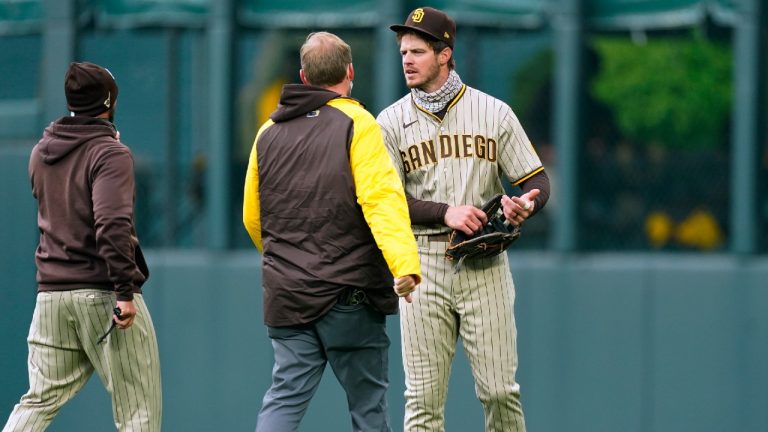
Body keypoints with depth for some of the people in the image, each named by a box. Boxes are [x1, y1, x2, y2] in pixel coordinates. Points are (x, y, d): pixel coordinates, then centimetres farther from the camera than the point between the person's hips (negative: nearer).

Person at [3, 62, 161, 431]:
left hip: (51, 293, 6)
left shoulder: (40, 153, 12)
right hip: (102, 294, -6)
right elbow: (112, 224, -23)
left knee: (40, 400, 8)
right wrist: (126, 290, -24)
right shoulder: (111, 154, -11)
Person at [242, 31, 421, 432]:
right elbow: (382, 199, -20)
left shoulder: (268, 133, 12)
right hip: (348, 293, -5)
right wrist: (405, 264, -29)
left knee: (285, 396, 4)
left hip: (285, 294, 5)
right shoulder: (357, 124, -6)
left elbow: (252, 219, 19)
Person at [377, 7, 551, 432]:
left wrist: (525, 204, -18)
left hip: (484, 265, 0)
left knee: (499, 389, -2)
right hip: (422, 262, 0)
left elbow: (537, 181, 6)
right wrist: (447, 212, -19)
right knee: (423, 396, -1)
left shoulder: (494, 113, 6)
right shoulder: (391, 122, 5)